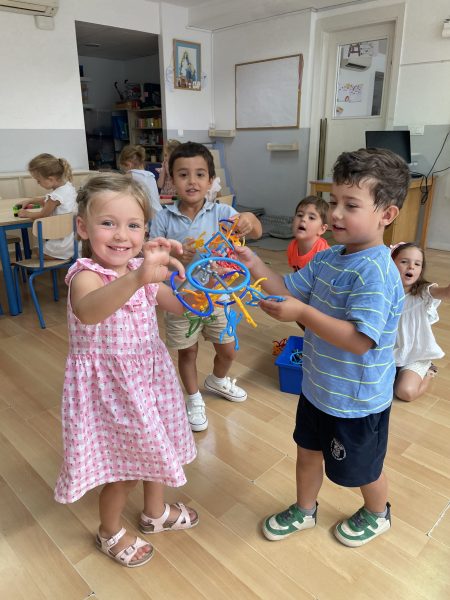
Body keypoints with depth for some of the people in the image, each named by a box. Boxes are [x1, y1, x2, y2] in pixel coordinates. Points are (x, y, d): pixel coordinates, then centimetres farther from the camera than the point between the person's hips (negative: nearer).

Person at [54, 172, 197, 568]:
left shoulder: (141, 270, -2)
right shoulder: (86, 275, -25)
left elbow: (177, 304, 11)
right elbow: (88, 311, -49)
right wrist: (137, 278, -66)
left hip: (148, 374, 7)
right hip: (110, 384, -7)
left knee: (153, 446, 23)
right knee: (124, 464, 10)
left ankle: (156, 513, 51)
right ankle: (110, 532, 41)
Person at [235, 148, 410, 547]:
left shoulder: (376, 272, -29)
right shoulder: (328, 258, -3)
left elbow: (360, 340, -34)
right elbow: (289, 291, 0)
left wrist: (303, 313, -39)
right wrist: (254, 264, -14)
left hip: (357, 400, -7)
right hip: (318, 386, 7)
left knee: (362, 468, 20)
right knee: (308, 450, 25)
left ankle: (377, 515, 52)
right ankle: (304, 510, 52)